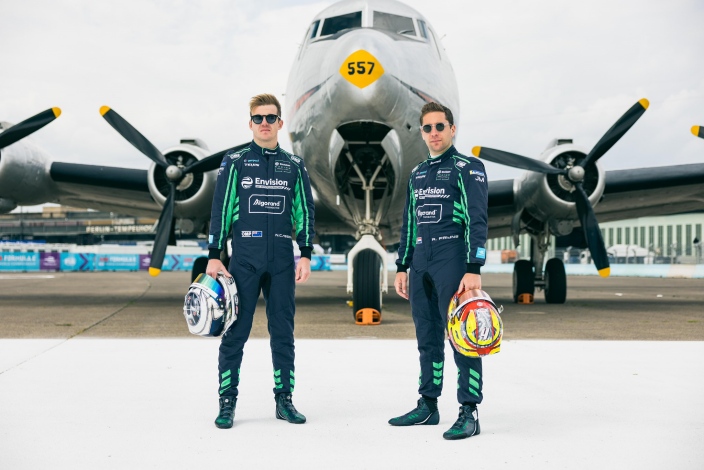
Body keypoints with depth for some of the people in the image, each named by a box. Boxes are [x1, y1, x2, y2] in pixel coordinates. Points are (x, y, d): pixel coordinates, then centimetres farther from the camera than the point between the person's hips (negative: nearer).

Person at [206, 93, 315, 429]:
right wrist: (213, 257, -3)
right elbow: (220, 211, 2)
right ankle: (227, 401, 8)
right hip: (244, 258, -2)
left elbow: (305, 212, 12)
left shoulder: (294, 166, 11)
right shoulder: (235, 163, 4)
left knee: (283, 331, 7)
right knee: (235, 331, -1)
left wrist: (305, 256, 4)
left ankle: (284, 399, 17)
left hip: (282, 261, 2)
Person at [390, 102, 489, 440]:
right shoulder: (417, 174, 18)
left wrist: (474, 269, -19)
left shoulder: (468, 168, -3)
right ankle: (428, 406, 20)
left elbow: (477, 221, -11)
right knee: (427, 339, 11)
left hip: (453, 260, -7)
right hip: (421, 264, 7)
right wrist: (402, 267, 17)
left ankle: (469, 413, -2)